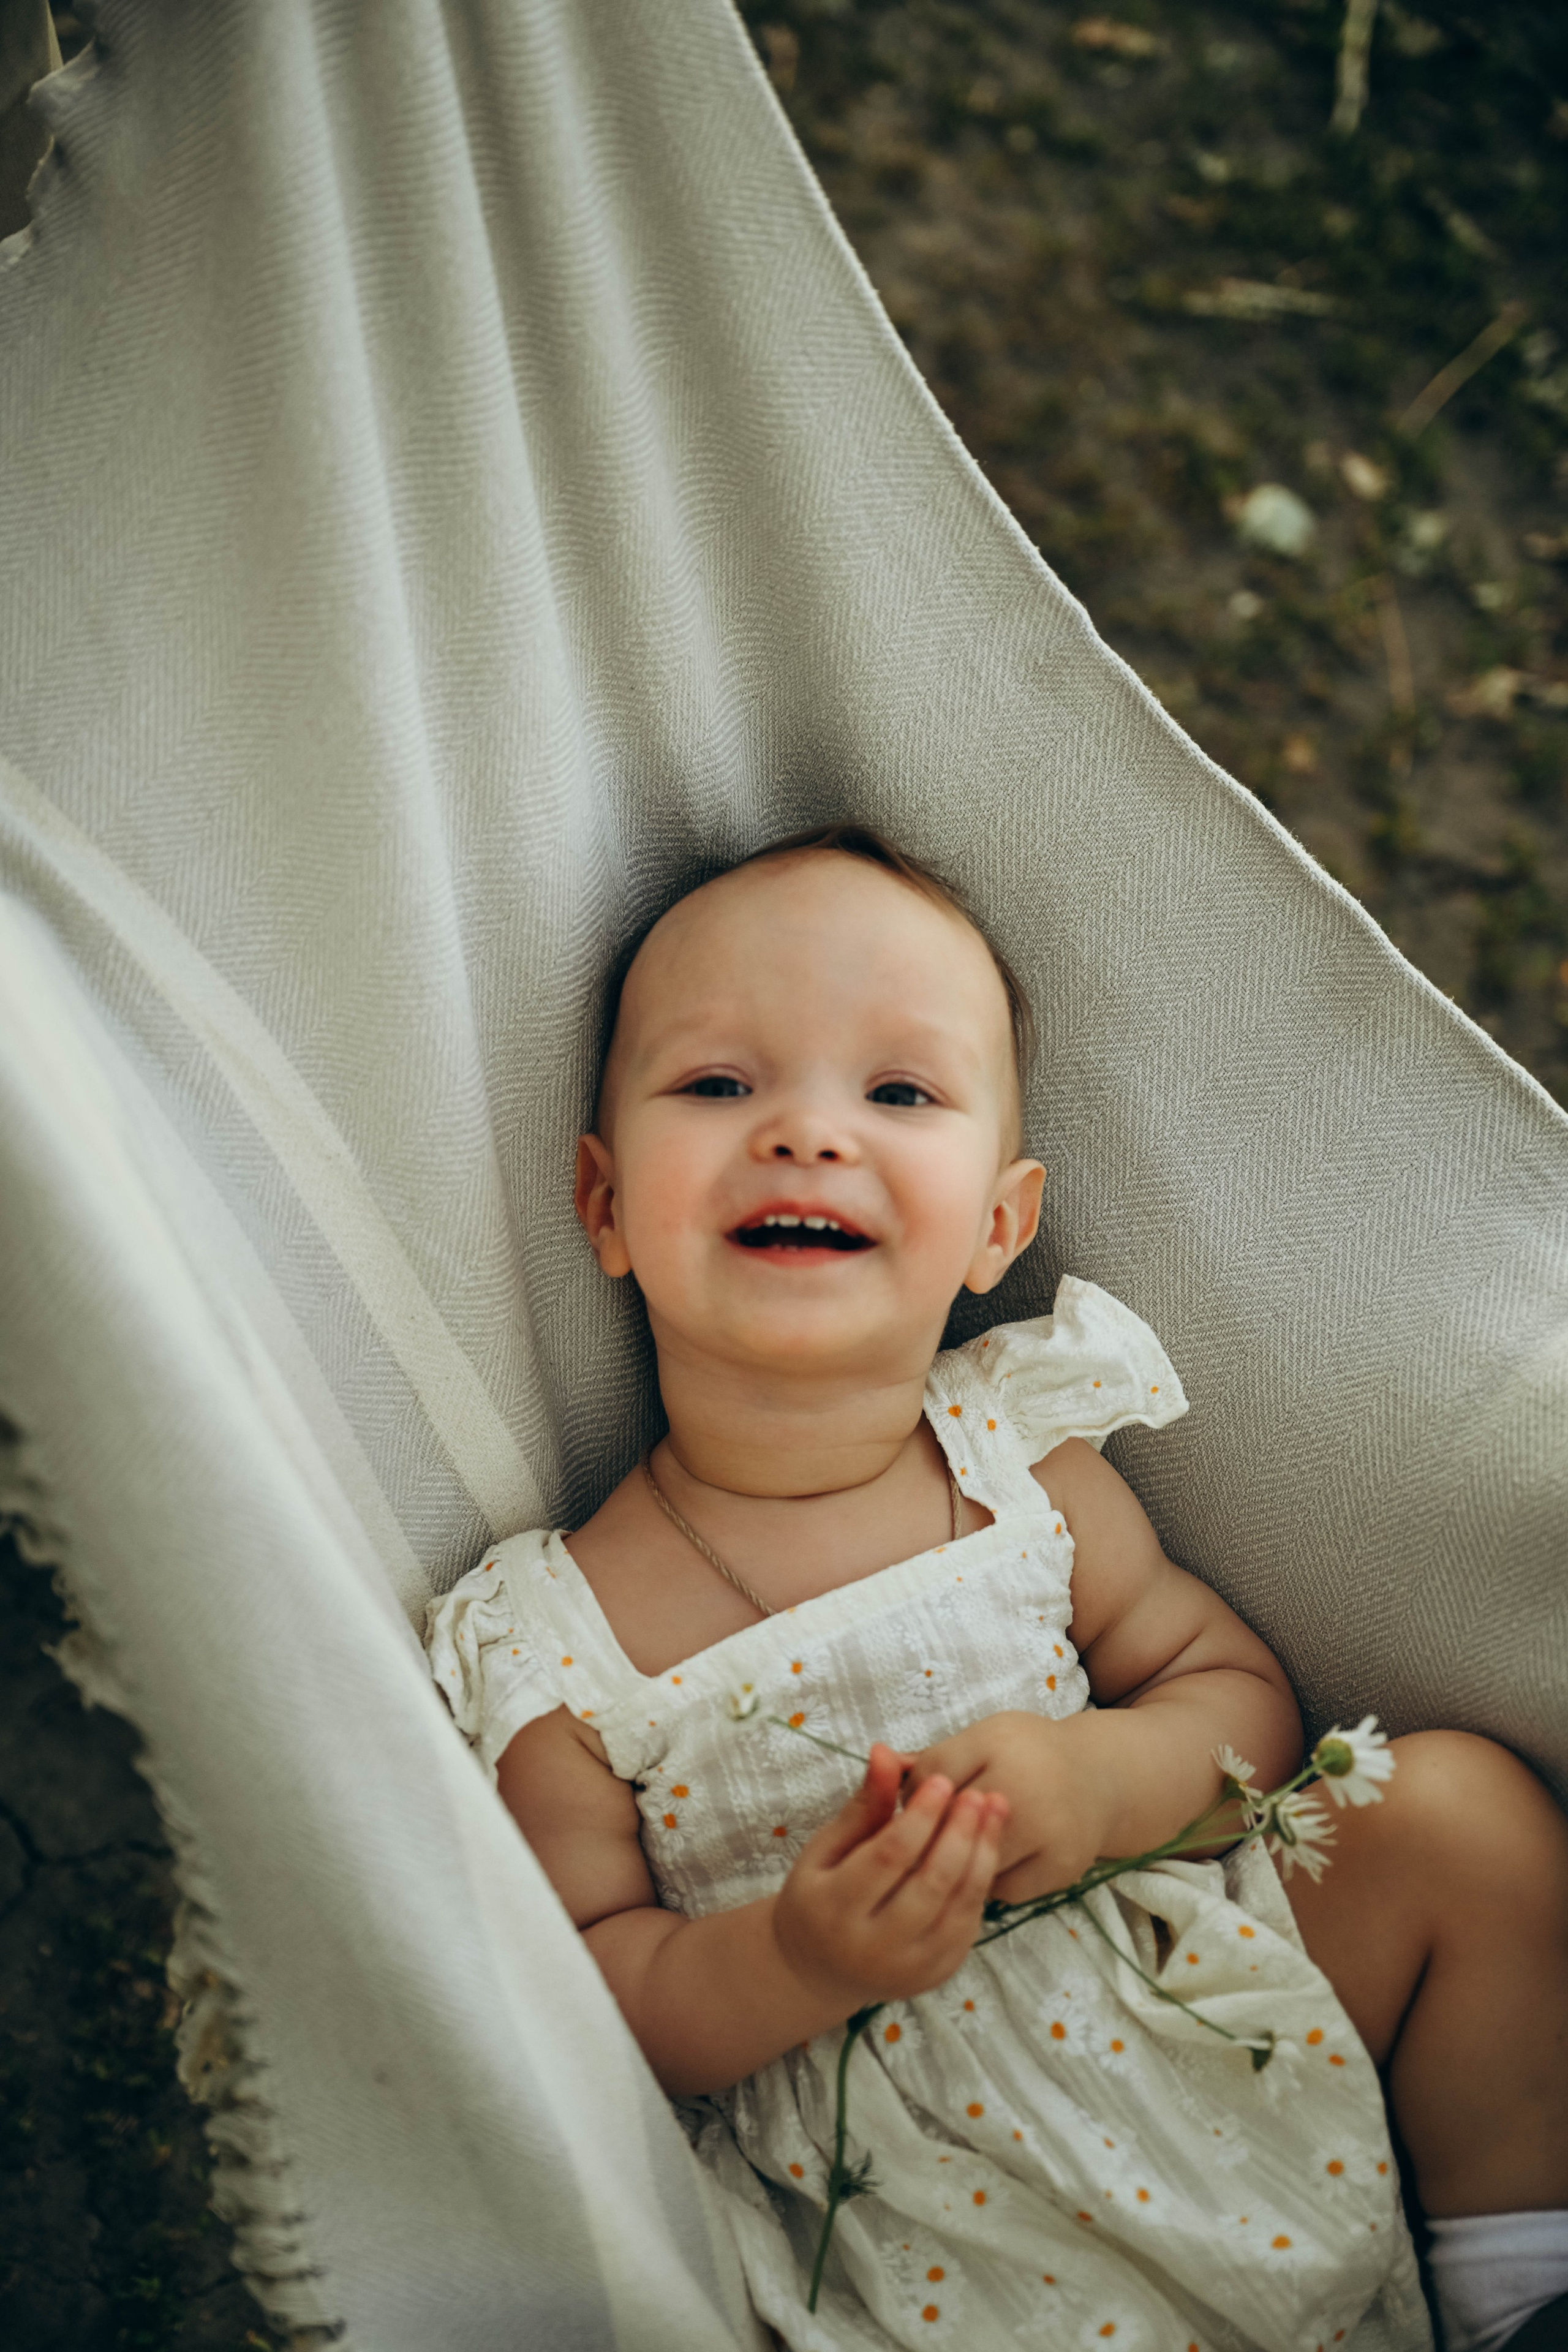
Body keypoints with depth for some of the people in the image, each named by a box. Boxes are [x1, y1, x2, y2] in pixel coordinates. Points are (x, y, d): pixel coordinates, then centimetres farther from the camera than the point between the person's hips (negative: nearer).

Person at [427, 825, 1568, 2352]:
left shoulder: (1020, 1458, -3)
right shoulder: (556, 1644, -11)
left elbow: (1235, 1685, 3)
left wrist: (1107, 1776, -20)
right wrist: (791, 1965, -27)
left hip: (1195, 2004, 4)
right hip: (932, 2211, -3)